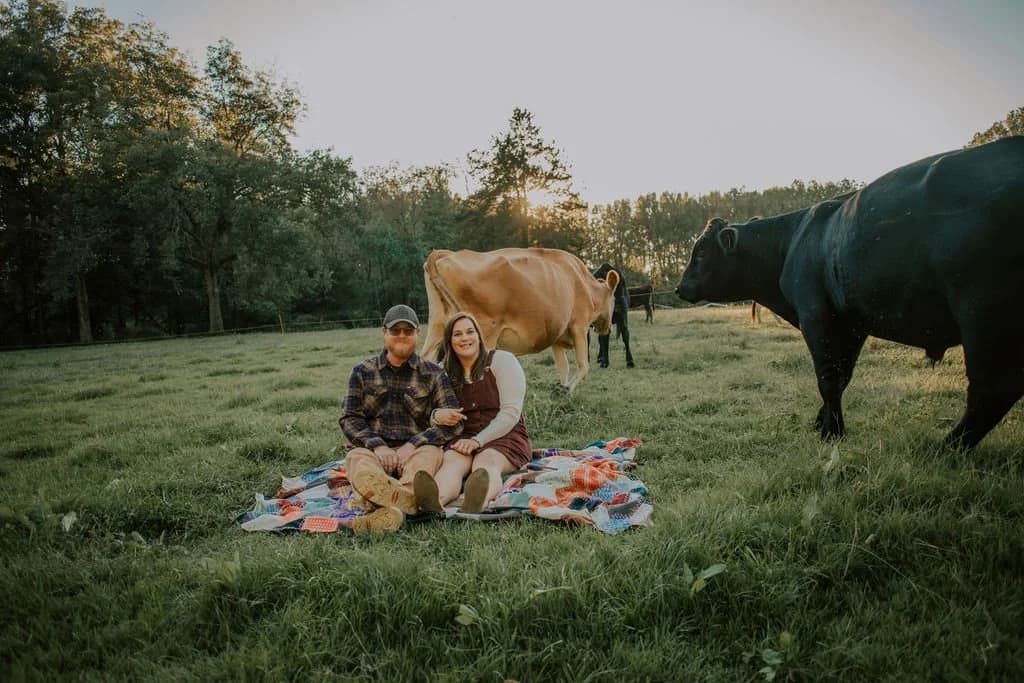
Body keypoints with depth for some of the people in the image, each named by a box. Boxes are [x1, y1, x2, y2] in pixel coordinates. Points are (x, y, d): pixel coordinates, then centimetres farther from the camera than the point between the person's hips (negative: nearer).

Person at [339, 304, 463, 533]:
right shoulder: (363, 372, 13)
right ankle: (419, 501, -46)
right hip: (373, 449, 1)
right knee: (357, 464, -35)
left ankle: (390, 511, -54)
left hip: (415, 451, -1)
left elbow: (452, 422, 0)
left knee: (430, 454, -37)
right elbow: (349, 418, 6)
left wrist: (412, 445, -13)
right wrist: (378, 446, -13)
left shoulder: (433, 373, 8)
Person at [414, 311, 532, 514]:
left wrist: (478, 440, -18)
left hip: (504, 437, -2)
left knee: (487, 461, -37)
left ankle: (480, 500, -71)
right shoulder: (444, 372, 13)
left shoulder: (501, 361, 1)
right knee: (452, 462, -33)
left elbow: (511, 412, -8)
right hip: (463, 438, 3)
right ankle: (435, 500, -66)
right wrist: (437, 416, -13)